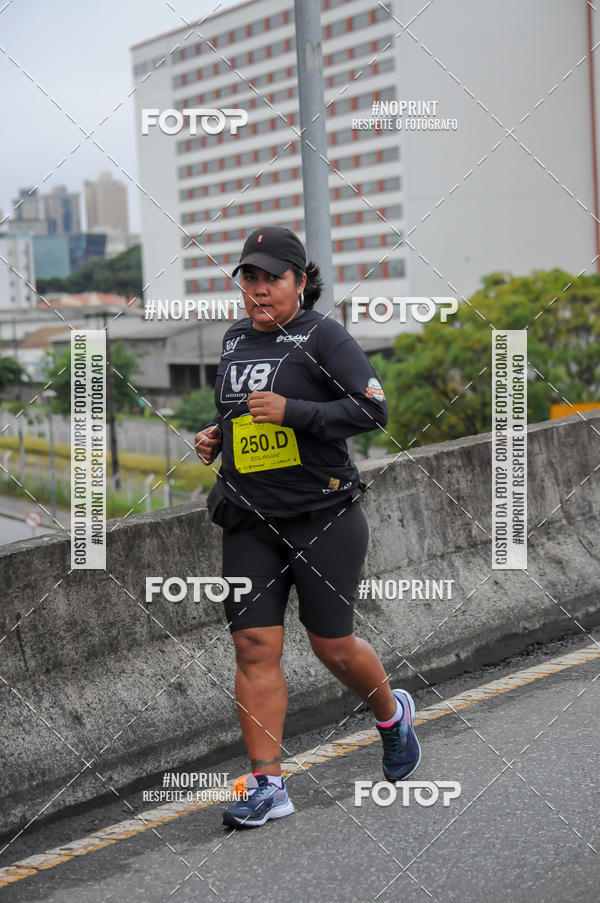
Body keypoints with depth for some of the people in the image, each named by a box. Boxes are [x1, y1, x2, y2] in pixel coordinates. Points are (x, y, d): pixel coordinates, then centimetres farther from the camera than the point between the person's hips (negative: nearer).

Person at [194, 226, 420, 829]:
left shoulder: (322, 336, -6)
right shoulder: (235, 340, 14)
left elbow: (373, 410, -15)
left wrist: (292, 410, -22)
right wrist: (215, 438, 9)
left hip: (323, 517, -5)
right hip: (250, 522, 5)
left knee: (331, 644, 4)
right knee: (254, 647, -4)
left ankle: (392, 713, 35)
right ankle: (267, 785, 0)